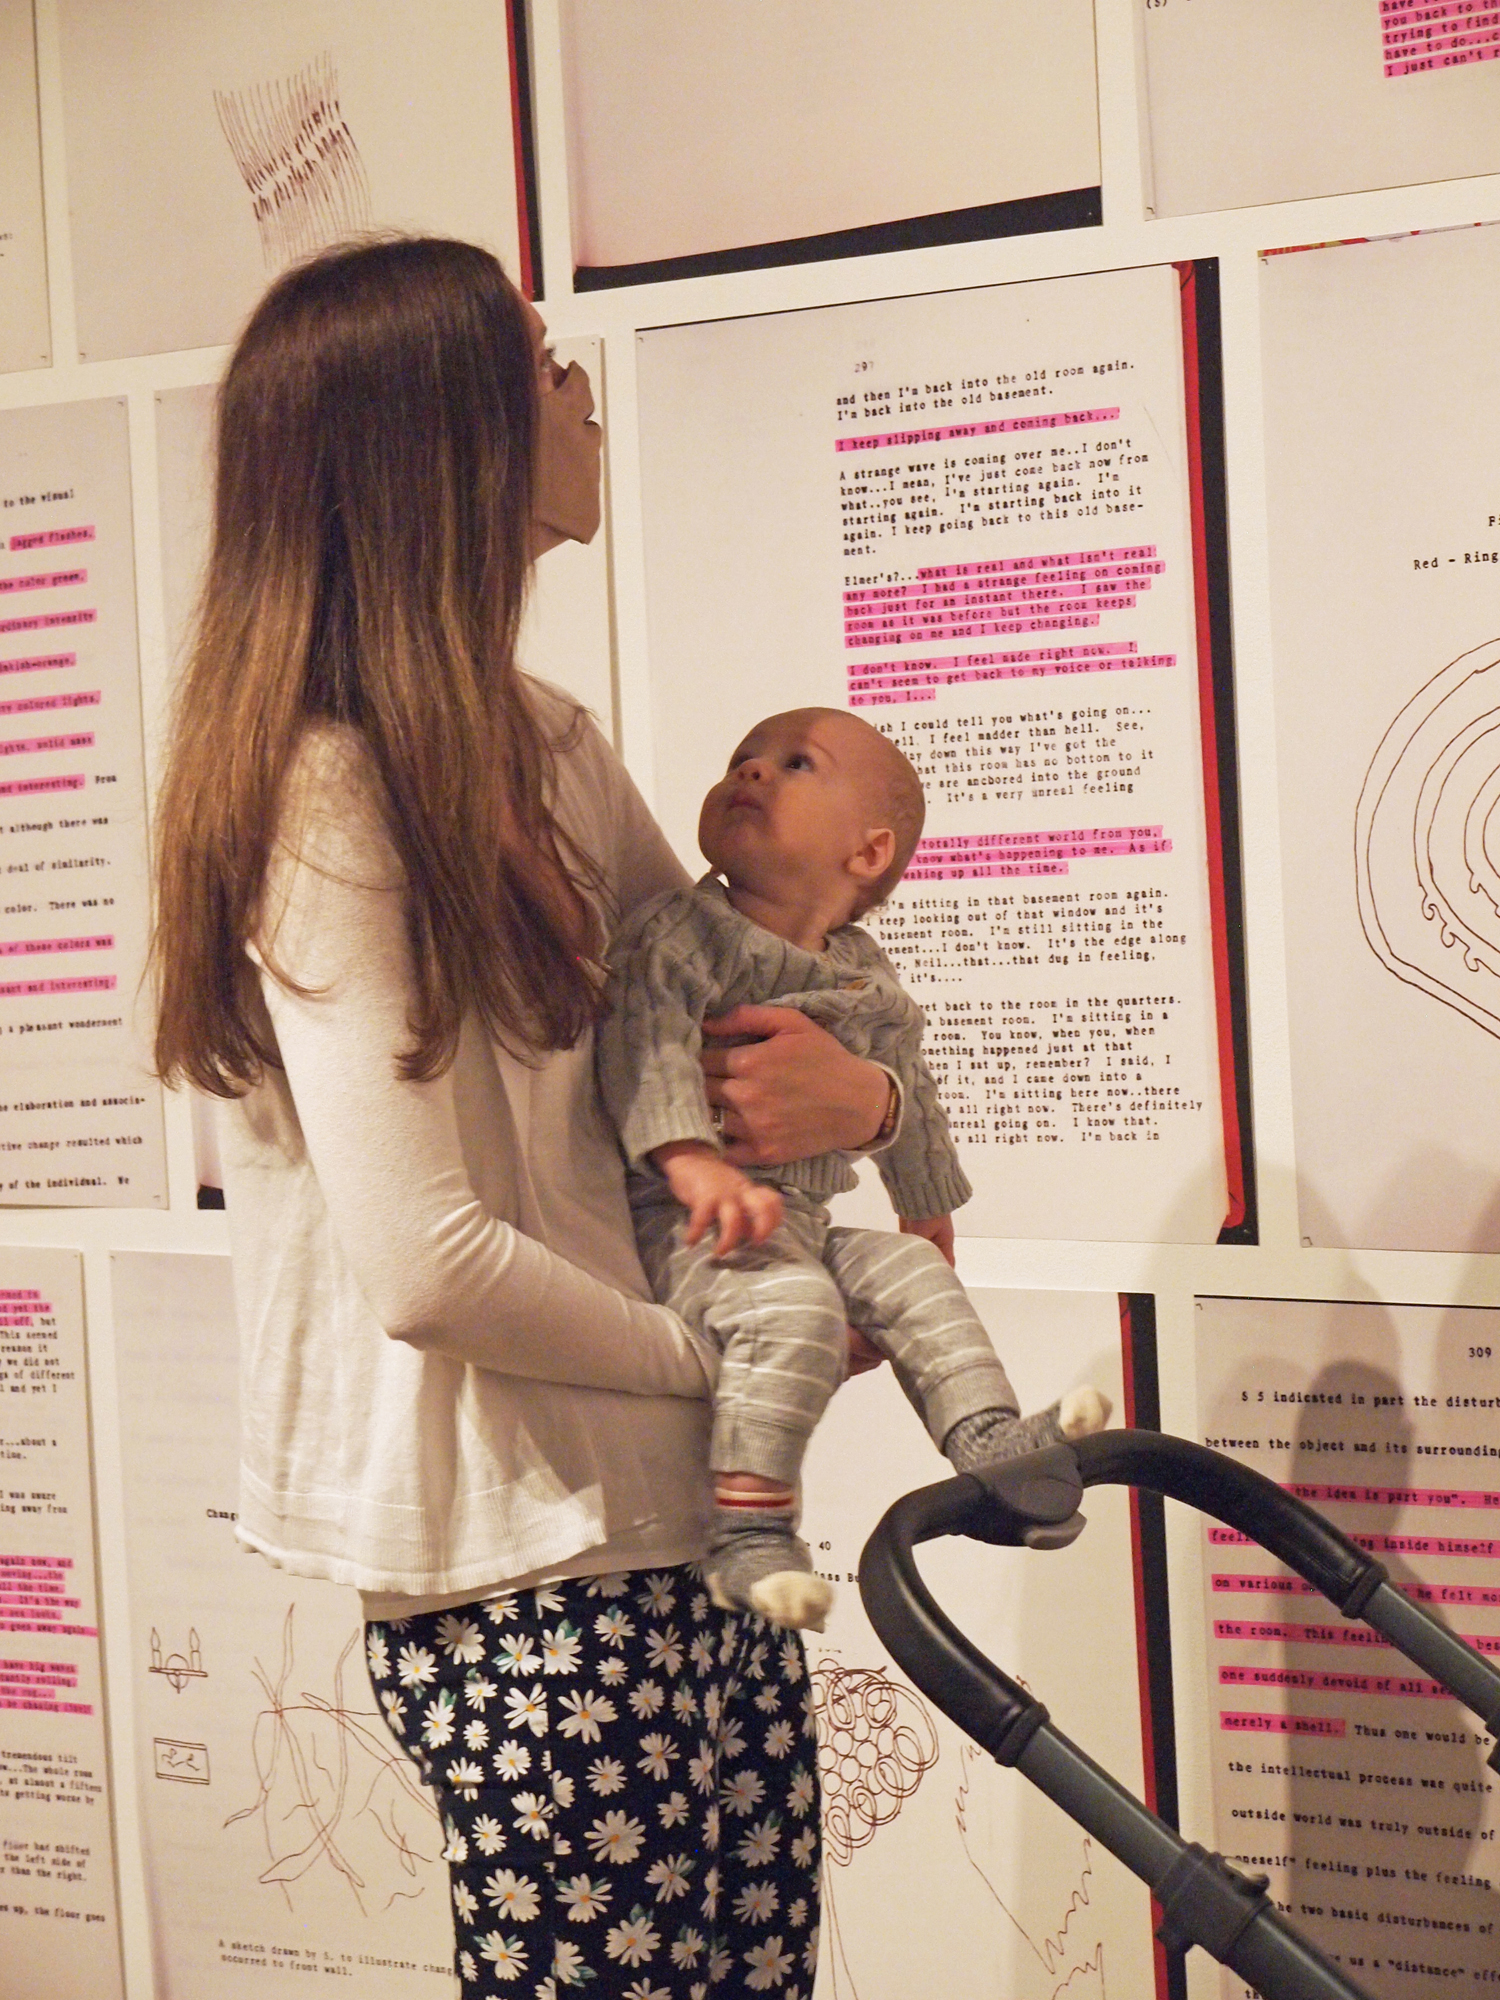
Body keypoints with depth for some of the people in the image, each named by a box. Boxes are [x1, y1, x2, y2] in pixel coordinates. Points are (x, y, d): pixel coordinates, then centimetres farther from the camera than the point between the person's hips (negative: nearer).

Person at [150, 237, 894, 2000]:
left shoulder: (548, 751, 10)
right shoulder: (326, 798, -16)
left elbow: (754, 978, 21)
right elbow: (428, 1266, -22)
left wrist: (861, 1086, -3)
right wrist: (727, 1358, -8)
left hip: (692, 1504, 8)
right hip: (518, 1559, -8)